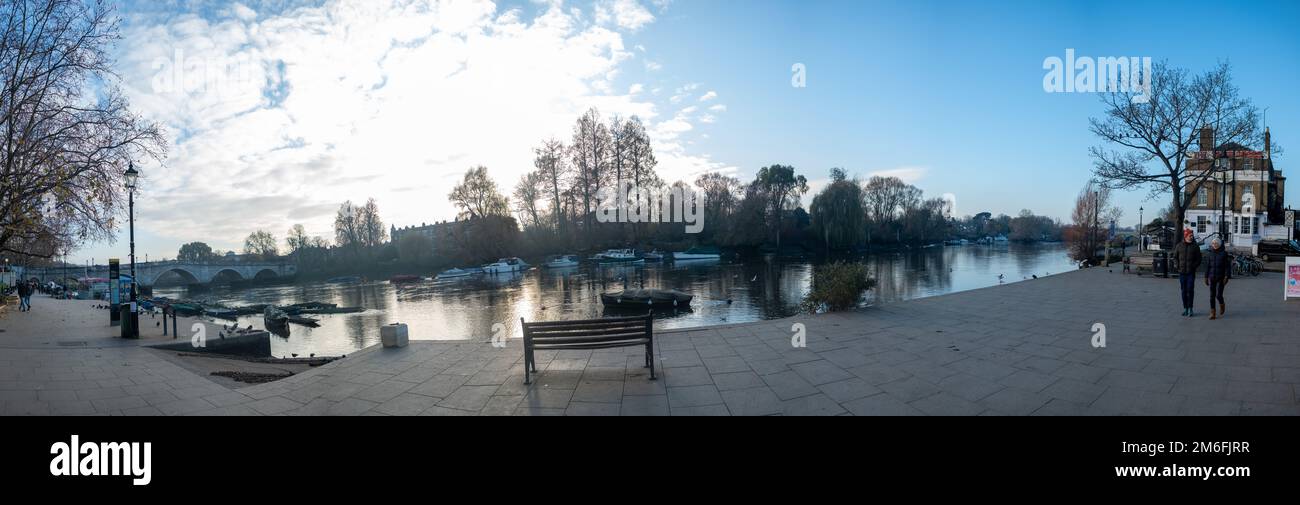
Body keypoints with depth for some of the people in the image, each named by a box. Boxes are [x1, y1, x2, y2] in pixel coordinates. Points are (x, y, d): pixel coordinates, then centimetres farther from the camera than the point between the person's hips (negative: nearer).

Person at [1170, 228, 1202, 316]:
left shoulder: (1195, 246, 2)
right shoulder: (1179, 246, 6)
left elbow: (1198, 259, 3)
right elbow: (1175, 257, 14)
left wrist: (1194, 266, -12)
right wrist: (1176, 265, -1)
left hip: (1191, 272, -2)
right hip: (1182, 272, 2)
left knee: (1190, 290, -8)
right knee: (1184, 290, 8)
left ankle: (1190, 308, 0)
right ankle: (1185, 308, 16)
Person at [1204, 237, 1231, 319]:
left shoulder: (1224, 253, -3)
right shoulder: (1209, 254, 5)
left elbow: (1227, 266, -5)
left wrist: (1226, 277, -13)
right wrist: (1206, 277, 6)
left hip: (1221, 278, -3)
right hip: (1212, 278, 3)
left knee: (1218, 295, -9)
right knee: (1212, 296, 1)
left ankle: (1222, 305, 25)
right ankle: (1212, 313, 4)